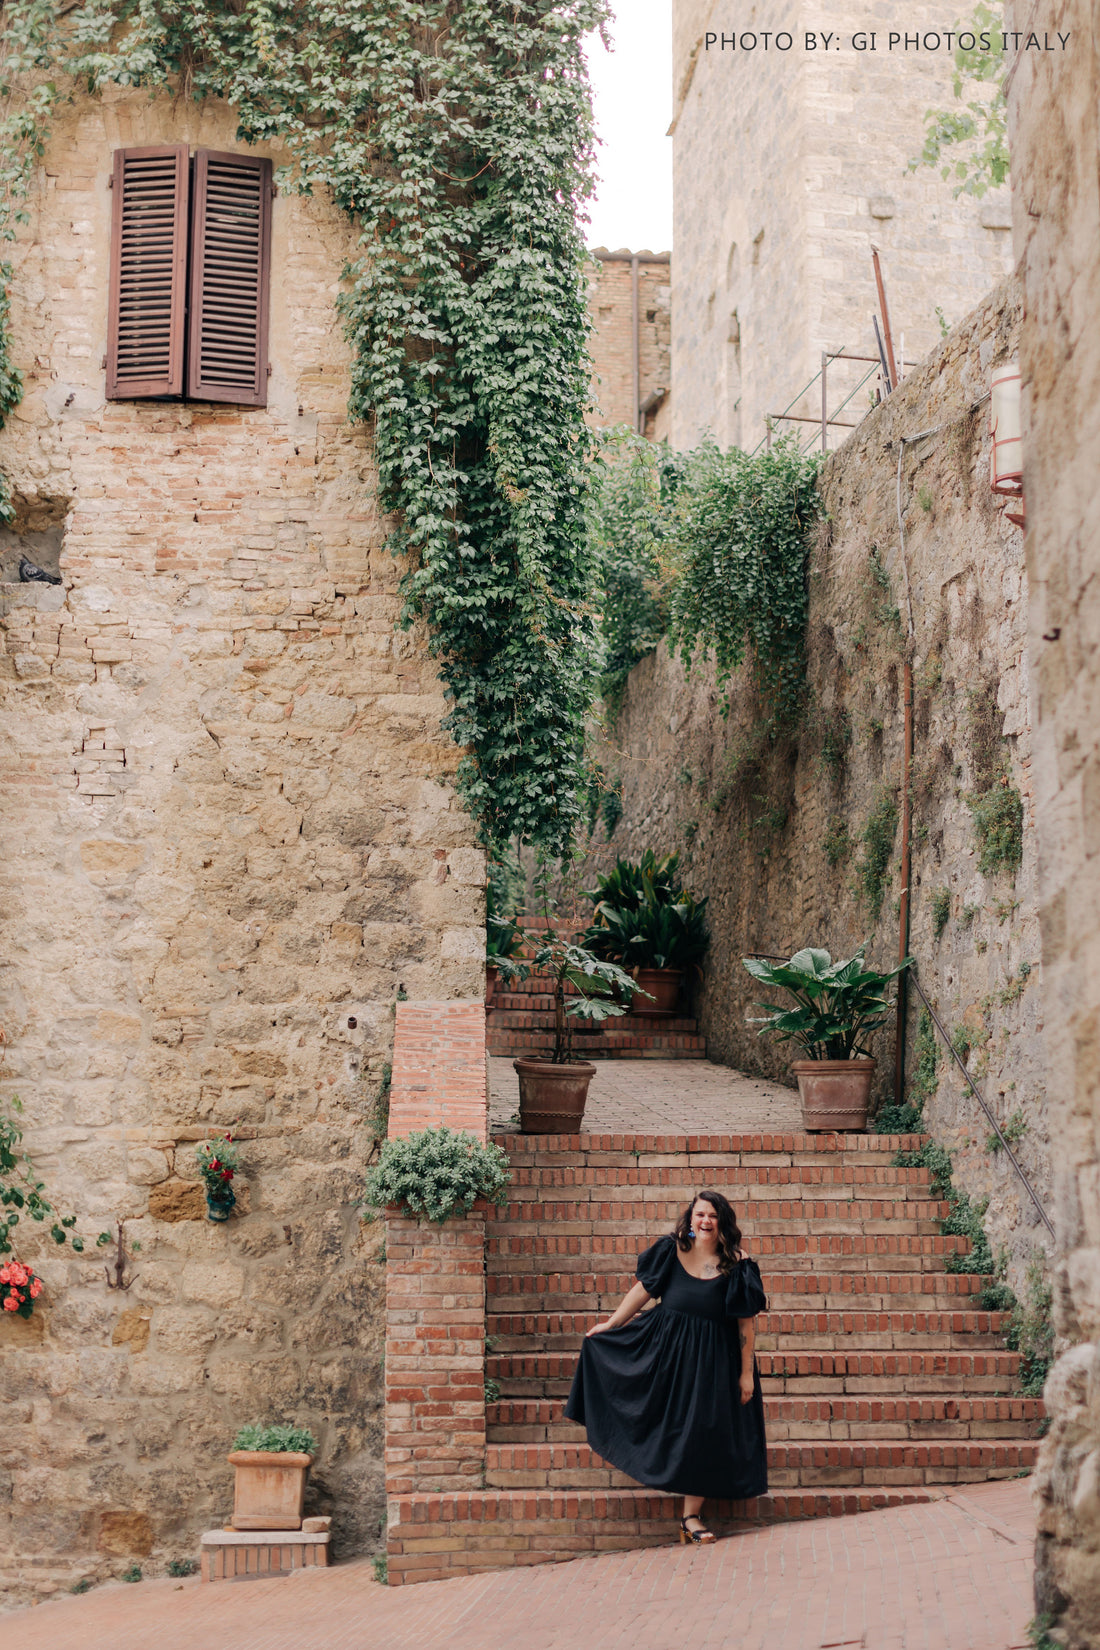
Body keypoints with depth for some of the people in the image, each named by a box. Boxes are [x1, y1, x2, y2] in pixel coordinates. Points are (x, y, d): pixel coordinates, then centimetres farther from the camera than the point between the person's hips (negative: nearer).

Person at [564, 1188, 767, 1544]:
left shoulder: (735, 1265, -8)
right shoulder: (671, 1250, -2)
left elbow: (746, 1321, -6)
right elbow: (643, 1290, 7)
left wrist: (747, 1372, -7)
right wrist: (611, 1324, 8)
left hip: (713, 1357, -2)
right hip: (664, 1345, 2)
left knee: (702, 1433, 2)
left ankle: (691, 1517, 10)